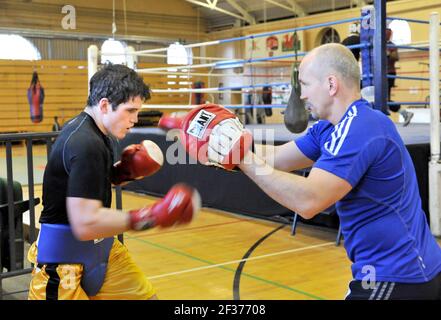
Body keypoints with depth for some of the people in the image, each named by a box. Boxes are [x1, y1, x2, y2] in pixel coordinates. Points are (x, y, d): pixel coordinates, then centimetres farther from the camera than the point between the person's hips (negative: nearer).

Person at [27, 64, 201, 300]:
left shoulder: (90, 131, 3)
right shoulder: (85, 144, -26)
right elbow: (86, 224, -32)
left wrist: (124, 171, 1)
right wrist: (152, 216, -31)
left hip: (99, 248, 9)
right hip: (64, 258, -9)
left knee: (145, 296, 11)